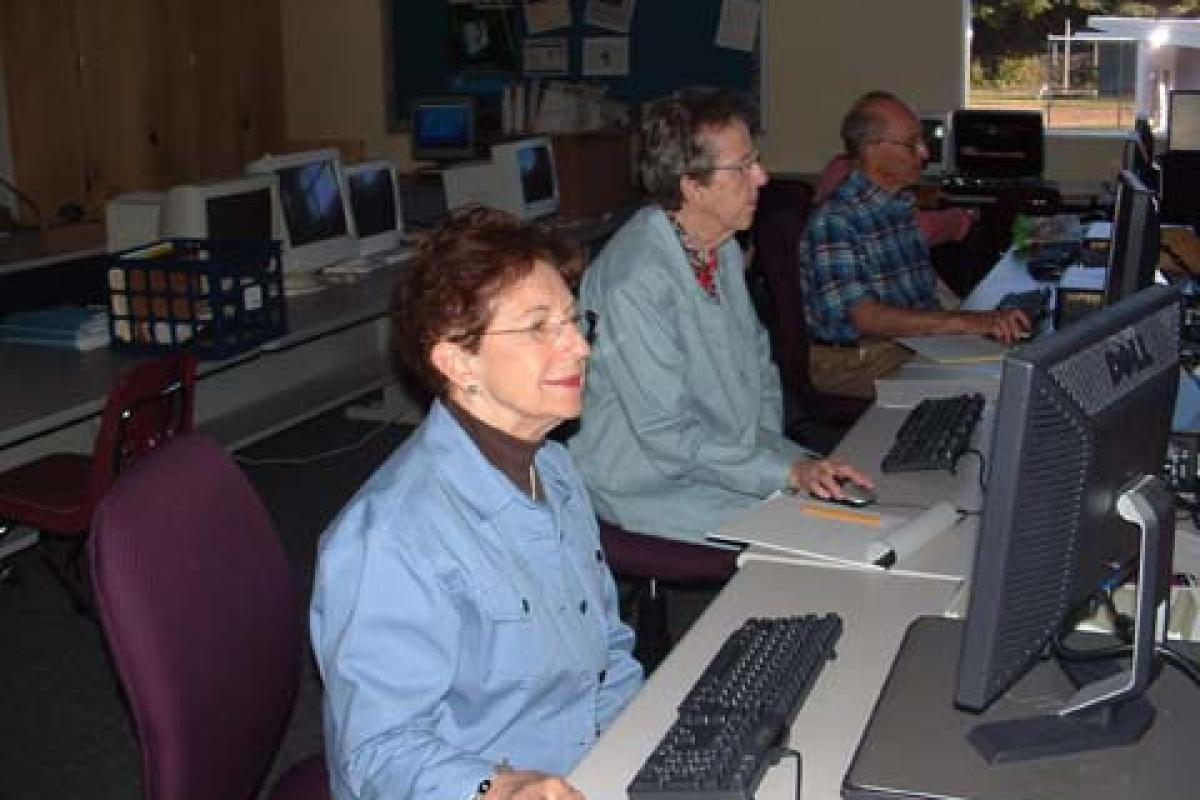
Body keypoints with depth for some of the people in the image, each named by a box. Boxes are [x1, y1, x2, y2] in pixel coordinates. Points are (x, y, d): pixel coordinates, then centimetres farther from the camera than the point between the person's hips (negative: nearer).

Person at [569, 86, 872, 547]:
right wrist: (786, 471, -23)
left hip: (735, 462, 9)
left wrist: (771, 446, 3)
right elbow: (668, 436, -23)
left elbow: (759, 361, 20)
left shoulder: (723, 249, 7)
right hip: (655, 488, -8)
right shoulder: (634, 285, -24)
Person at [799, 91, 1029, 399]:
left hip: (914, 338, 9)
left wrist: (987, 319, 2)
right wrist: (961, 322, -29)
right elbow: (866, 319, -24)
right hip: (852, 359, -9)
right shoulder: (833, 220, -16)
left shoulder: (903, 205, 14)